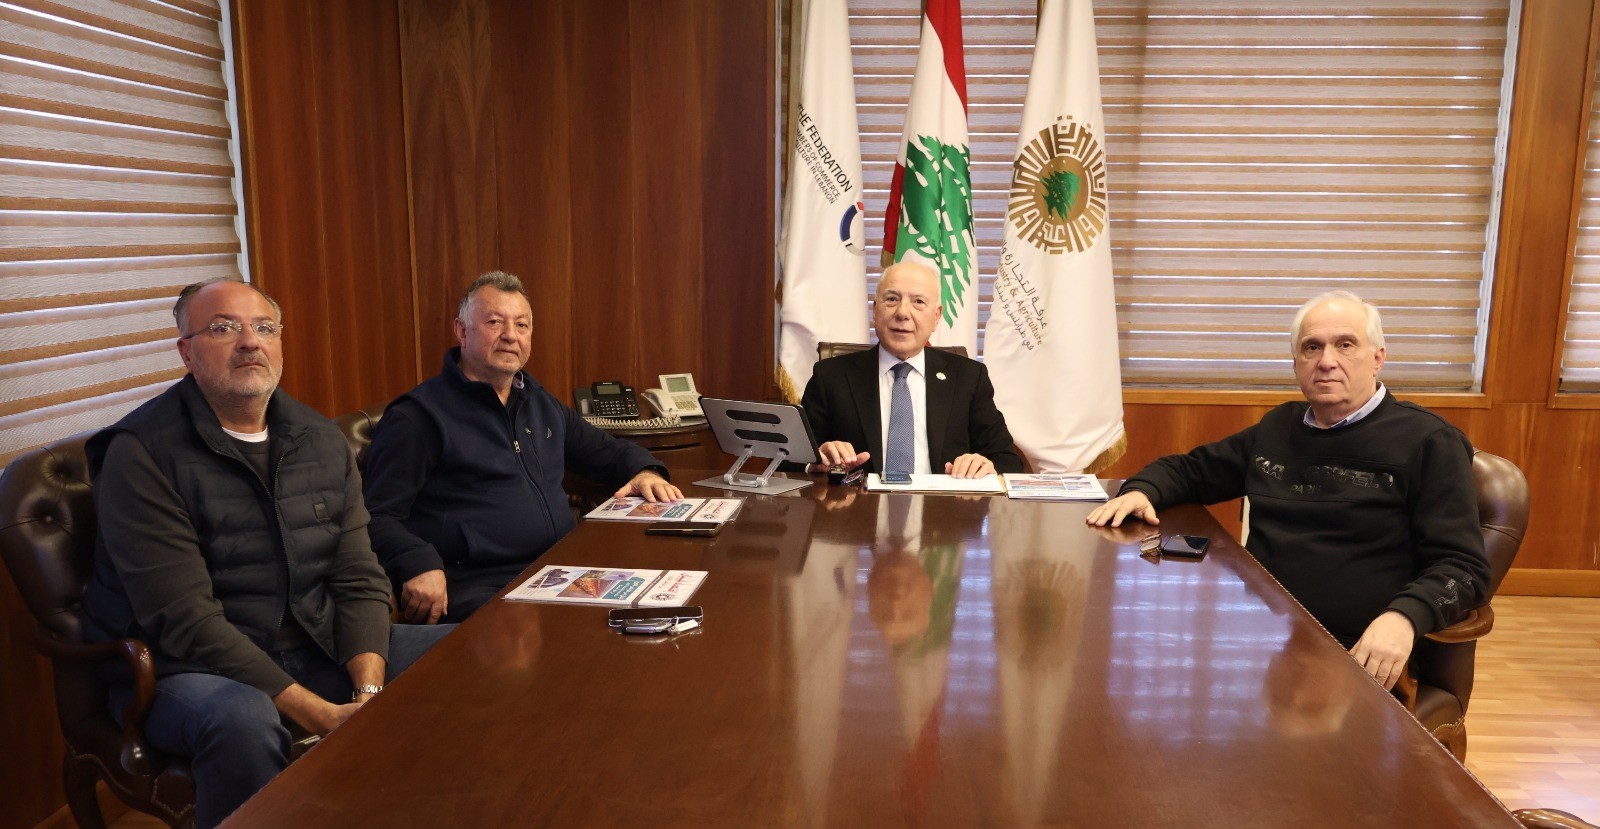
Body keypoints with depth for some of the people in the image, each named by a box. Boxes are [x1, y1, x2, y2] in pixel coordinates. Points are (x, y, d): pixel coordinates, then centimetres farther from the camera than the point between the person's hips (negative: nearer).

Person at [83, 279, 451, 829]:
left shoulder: (322, 442, 6)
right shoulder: (142, 454, -12)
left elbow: (359, 580, 3)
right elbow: (184, 619, -19)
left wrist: (369, 690, -16)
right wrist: (320, 715, -25)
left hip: (318, 648, 6)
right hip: (185, 669, -5)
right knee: (244, 719, -39)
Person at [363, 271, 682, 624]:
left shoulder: (541, 404, 21)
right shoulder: (416, 417, -2)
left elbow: (606, 450, 33)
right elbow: (378, 517, -7)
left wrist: (644, 472, 10)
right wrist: (419, 565, -26)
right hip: (476, 590, -7)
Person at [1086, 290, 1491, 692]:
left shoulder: (1429, 442, 2)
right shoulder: (1279, 428, 18)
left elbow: (1463, 566, -3)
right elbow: (1188, 469, 30)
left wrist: (1404, 616, -24)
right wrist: (1140, 491, 6)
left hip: (1354, 656, -5)